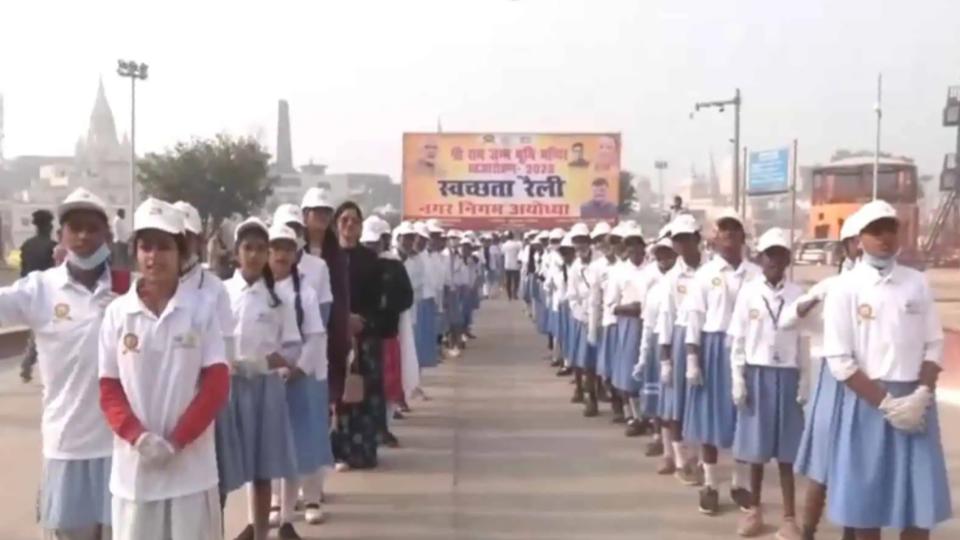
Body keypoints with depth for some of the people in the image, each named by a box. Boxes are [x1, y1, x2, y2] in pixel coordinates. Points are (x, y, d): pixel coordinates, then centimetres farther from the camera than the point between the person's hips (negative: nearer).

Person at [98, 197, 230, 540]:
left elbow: (217, 385, -4)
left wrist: (177, 441, -12)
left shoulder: (201, 311, -4)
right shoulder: (117, 313, 0)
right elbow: (109, 390, 2)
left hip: (190, 464, -1)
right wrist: (138, 437, -13)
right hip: (133, 465, 1)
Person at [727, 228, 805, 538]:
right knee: (756, 447, 9)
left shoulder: (798, 295, 0)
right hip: (756, 374, 0)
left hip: (787, 376, 0)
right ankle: (754, 510, 25)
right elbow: (738, 340, 0)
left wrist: (804, 382, 0)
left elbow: (804, 342, 3)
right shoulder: (748, 292, -2)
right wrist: (738, 381, -3)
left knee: (786, 450, 4)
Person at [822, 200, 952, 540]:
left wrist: (921, 395, -9)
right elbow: (839, 360, -8)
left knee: (921, 499, 4)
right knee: (867, 499, 5)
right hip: (868, 400, -3)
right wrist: (885, 402, -13)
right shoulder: (845, 289, -5)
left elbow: (934, 345, 6)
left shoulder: (917, 284, 6)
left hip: (915, 401, 3)